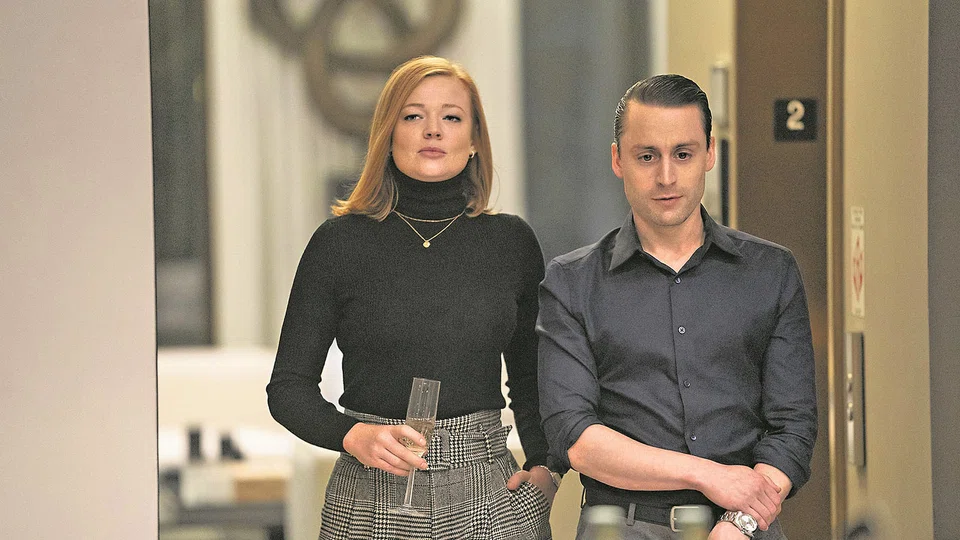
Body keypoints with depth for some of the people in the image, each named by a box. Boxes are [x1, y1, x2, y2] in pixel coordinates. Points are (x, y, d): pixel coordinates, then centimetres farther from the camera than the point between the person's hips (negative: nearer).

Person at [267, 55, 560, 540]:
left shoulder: (510, 241, 6)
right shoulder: (340, 242, 0)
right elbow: (289, 386, 1)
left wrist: (545, 469, 2)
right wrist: (353, 435, -17)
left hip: (490, 498, 2)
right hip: (371, 499, -1)